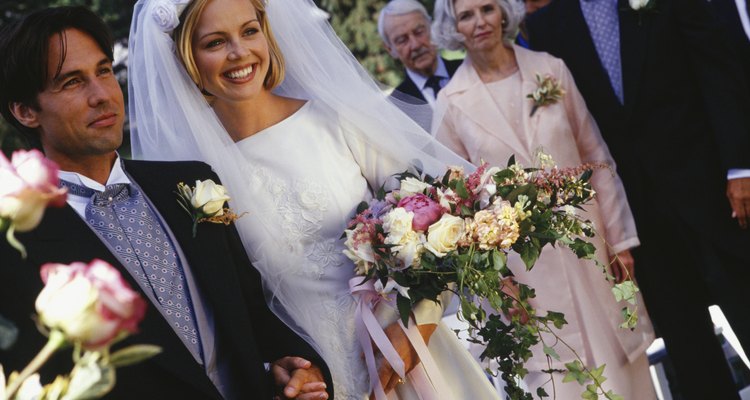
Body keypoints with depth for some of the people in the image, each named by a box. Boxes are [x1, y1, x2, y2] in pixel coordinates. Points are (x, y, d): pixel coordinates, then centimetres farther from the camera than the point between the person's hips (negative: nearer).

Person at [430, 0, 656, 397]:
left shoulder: (550, 69, -1)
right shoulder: (451, 102, -4)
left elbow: (595, 156, 3)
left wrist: (618, 237, 2)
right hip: (521, 262, -1)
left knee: (618, 360, 10)